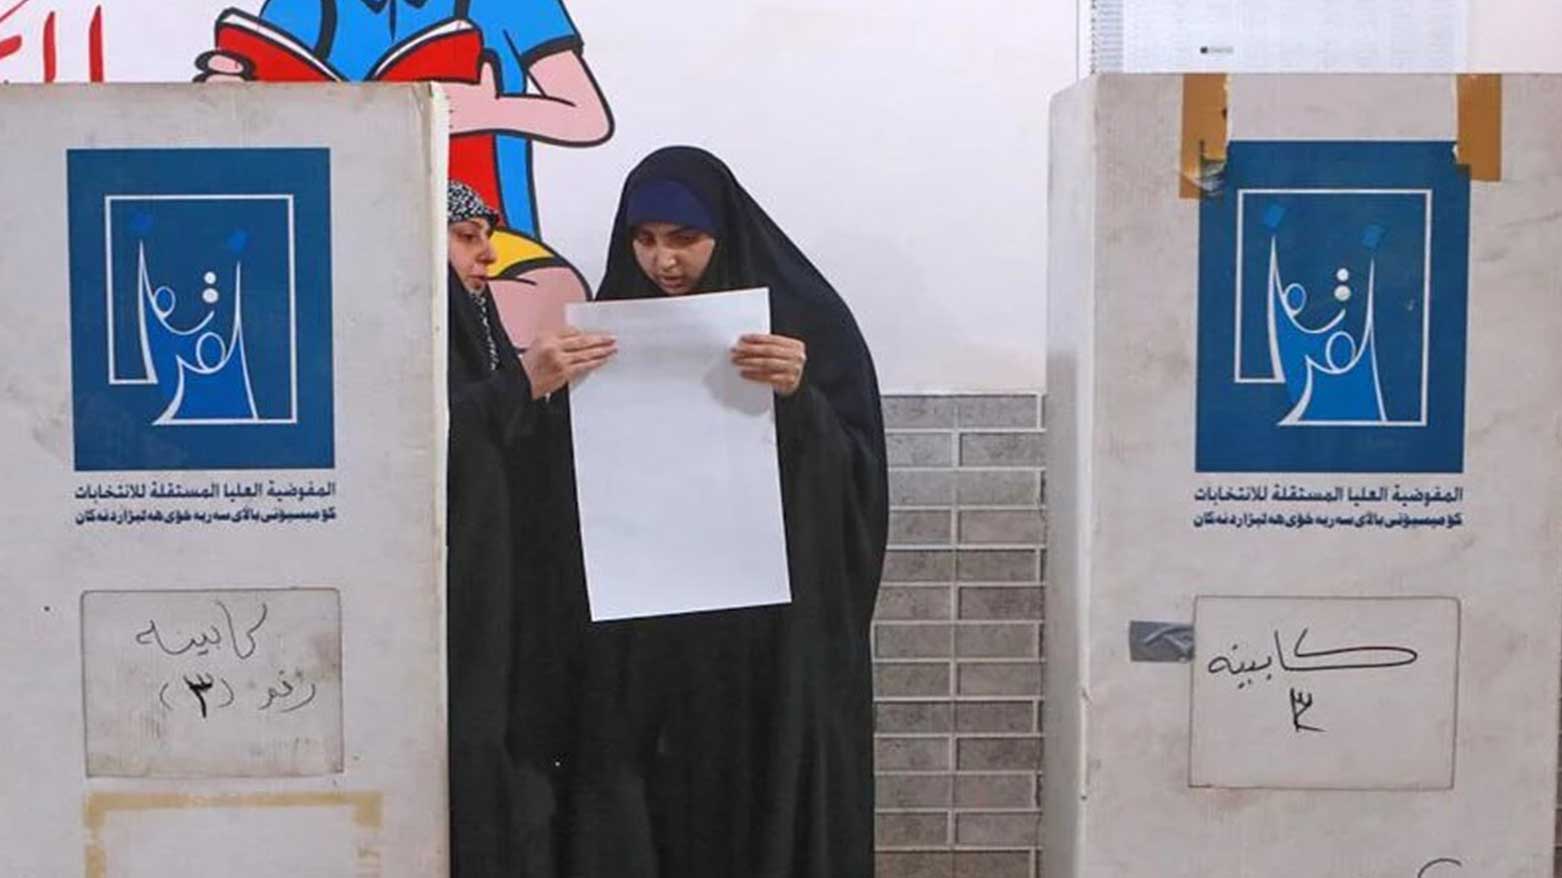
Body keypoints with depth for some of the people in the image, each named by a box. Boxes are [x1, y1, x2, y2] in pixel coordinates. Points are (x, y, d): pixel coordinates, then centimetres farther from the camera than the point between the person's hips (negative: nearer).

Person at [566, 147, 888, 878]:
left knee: (768, 813, 1)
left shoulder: (805, 321, -1)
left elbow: (857, 473, -6)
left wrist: (799, 400, -23)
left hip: (773, 634, -2)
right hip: (638, 636, 3)